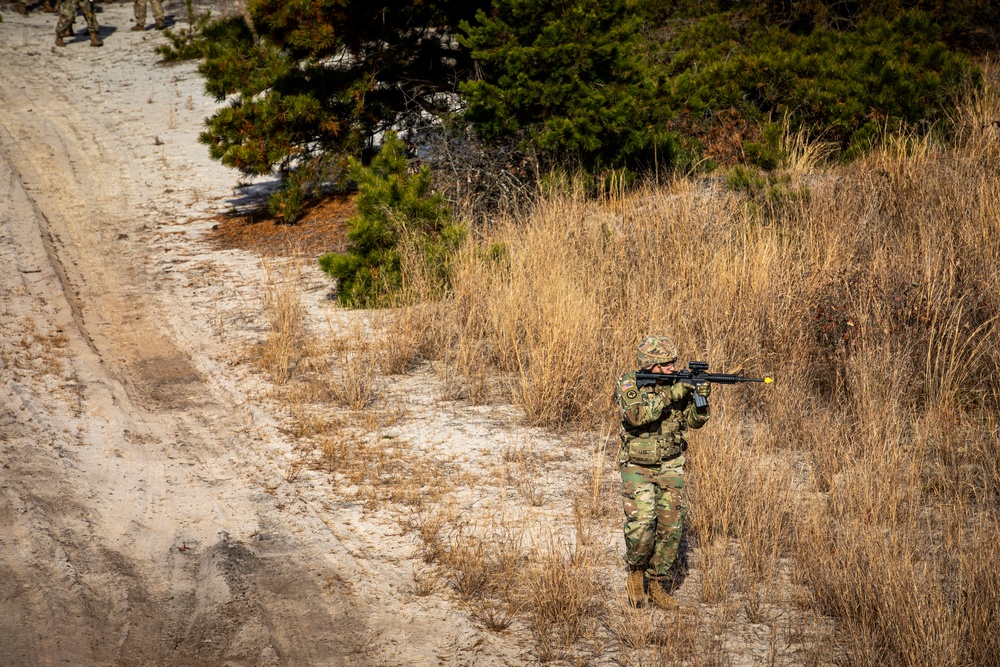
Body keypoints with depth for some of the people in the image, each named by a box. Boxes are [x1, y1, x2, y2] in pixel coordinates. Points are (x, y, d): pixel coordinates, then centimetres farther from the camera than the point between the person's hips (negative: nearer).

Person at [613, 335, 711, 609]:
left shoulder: (676, 382, 0)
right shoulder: (630, 383, -12)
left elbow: (695, 421, -1)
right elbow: (636, 416, -30)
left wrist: (701, 399, -21)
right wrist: (670, 395, -33)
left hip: (670, 466, 4)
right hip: (637, 466, -4)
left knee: (671, 527, -1)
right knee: (641, 525, -16)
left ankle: (658, 583, 14)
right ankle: (636, 571, 12)